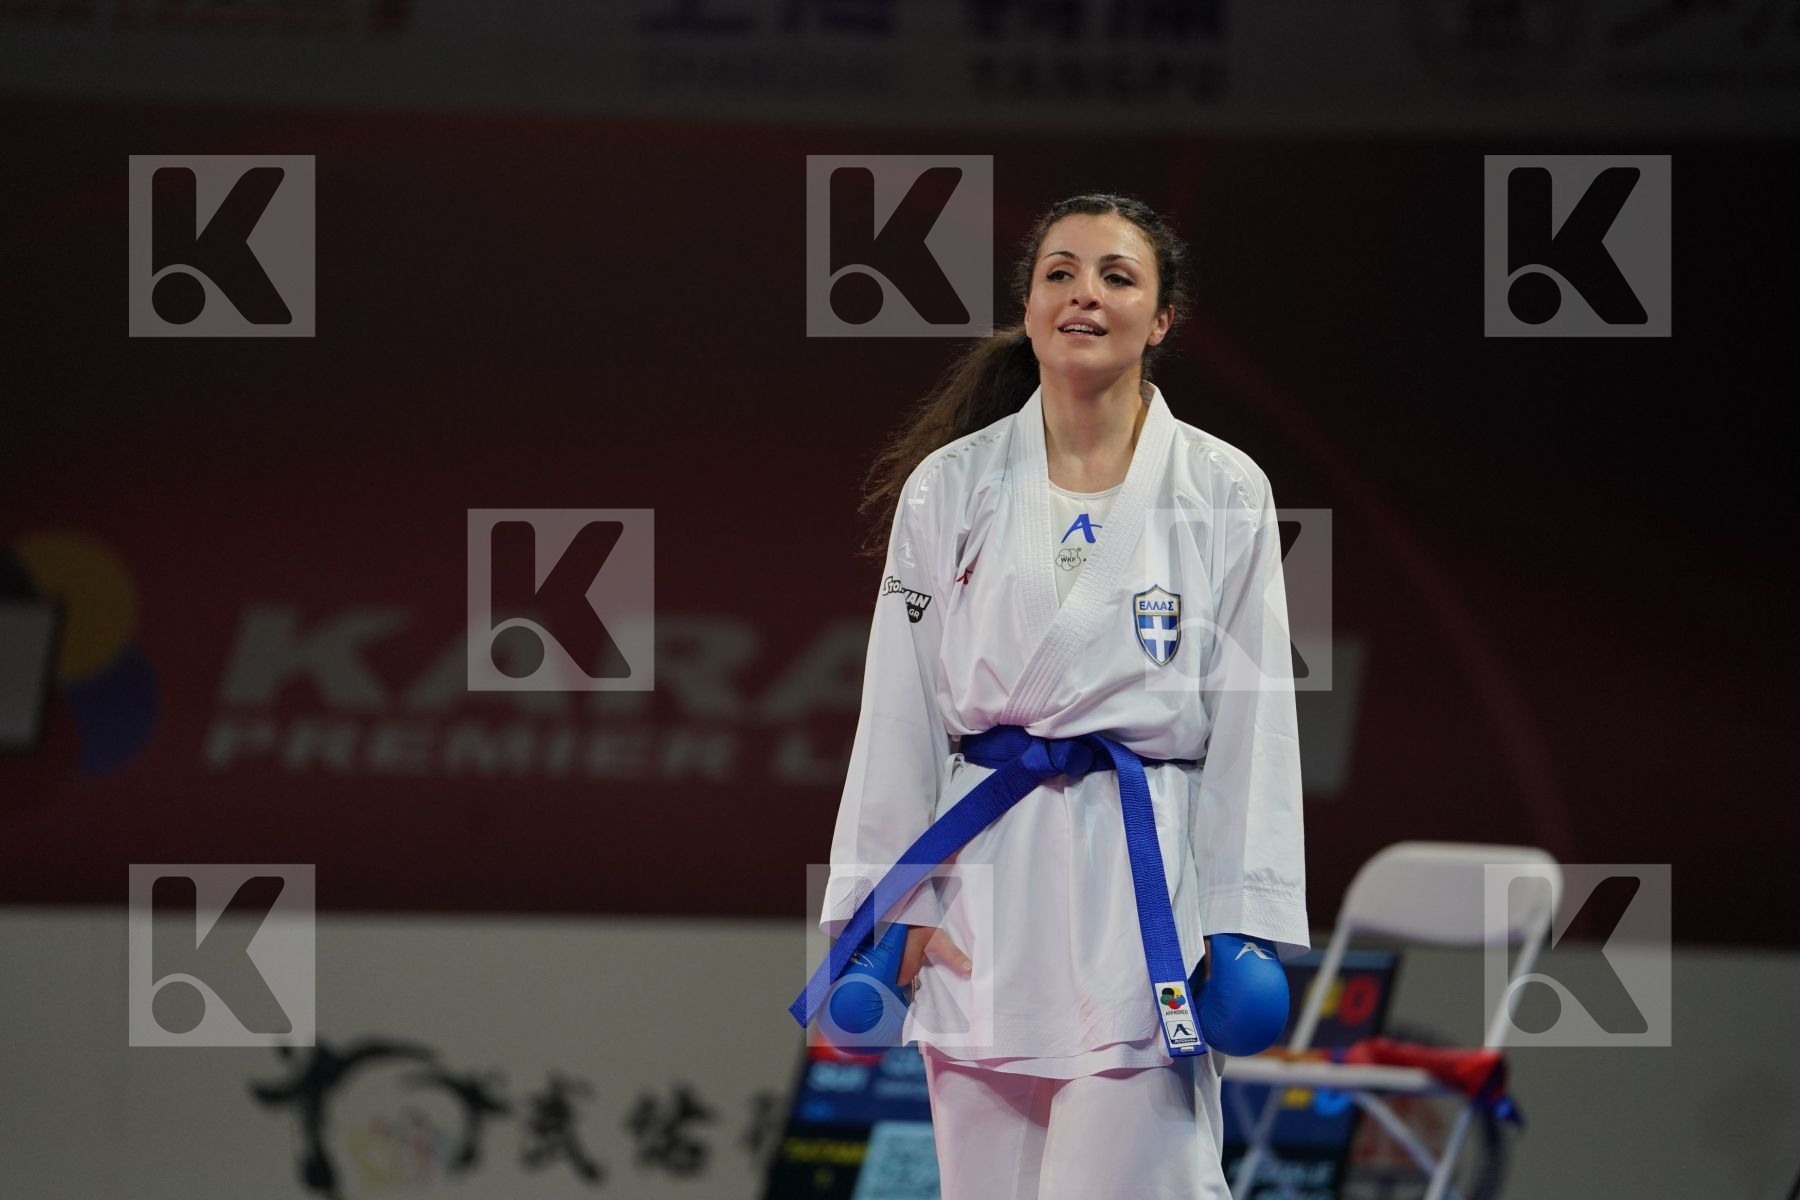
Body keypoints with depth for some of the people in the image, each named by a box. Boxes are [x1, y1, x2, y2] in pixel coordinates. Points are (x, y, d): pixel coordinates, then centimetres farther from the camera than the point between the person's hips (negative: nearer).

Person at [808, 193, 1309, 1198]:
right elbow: (900, 708, 7)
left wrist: (1242, 924, -5)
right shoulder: (950, 487, 5)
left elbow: (1252, 717, 1)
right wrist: (887, 902, 2)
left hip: (1147, 875, -2)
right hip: (988, 876, 3)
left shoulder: (1224, 492, 1)